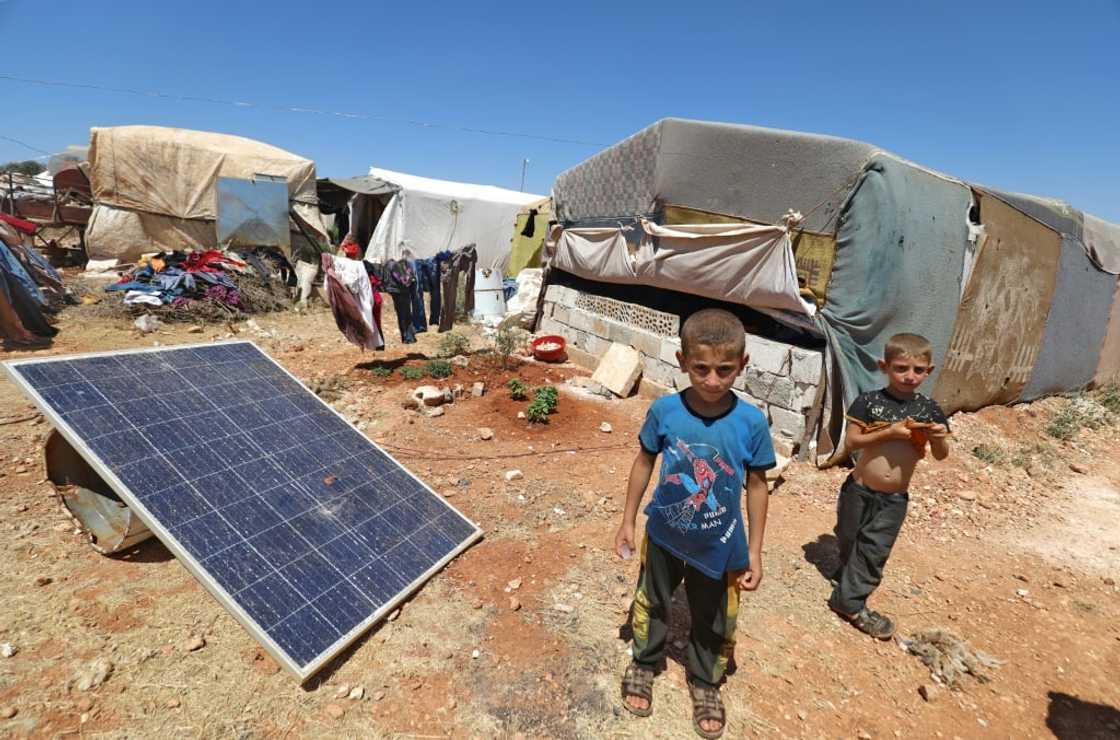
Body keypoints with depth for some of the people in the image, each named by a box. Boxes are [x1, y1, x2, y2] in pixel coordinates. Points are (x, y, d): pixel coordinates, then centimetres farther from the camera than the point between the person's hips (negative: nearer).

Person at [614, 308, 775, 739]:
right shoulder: (664, 410, -21)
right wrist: (628, 521, 1)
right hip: (663, 534, 1)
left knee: (713, 623, 23)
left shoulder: (751, 422, -22)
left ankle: (705, 683, 52)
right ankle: (643, 664, 54)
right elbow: (644, 464, -6)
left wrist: (754, 551, -3)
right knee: (652, 605, 25)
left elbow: (756, 486, -9)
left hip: (720, 546, 0)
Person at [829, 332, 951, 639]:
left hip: (894, 499, 1)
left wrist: (939, 437, -22)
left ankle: (850, 600, 19)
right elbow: (852, 441, -14)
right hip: (860, 490, -1)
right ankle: (847, 576, 46)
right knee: (848, 541, 19)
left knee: (875, 550, 6)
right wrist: (890, 432, -24)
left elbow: (941, 456, 0)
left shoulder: (928, 410, -4)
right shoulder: (869, 402, -12)